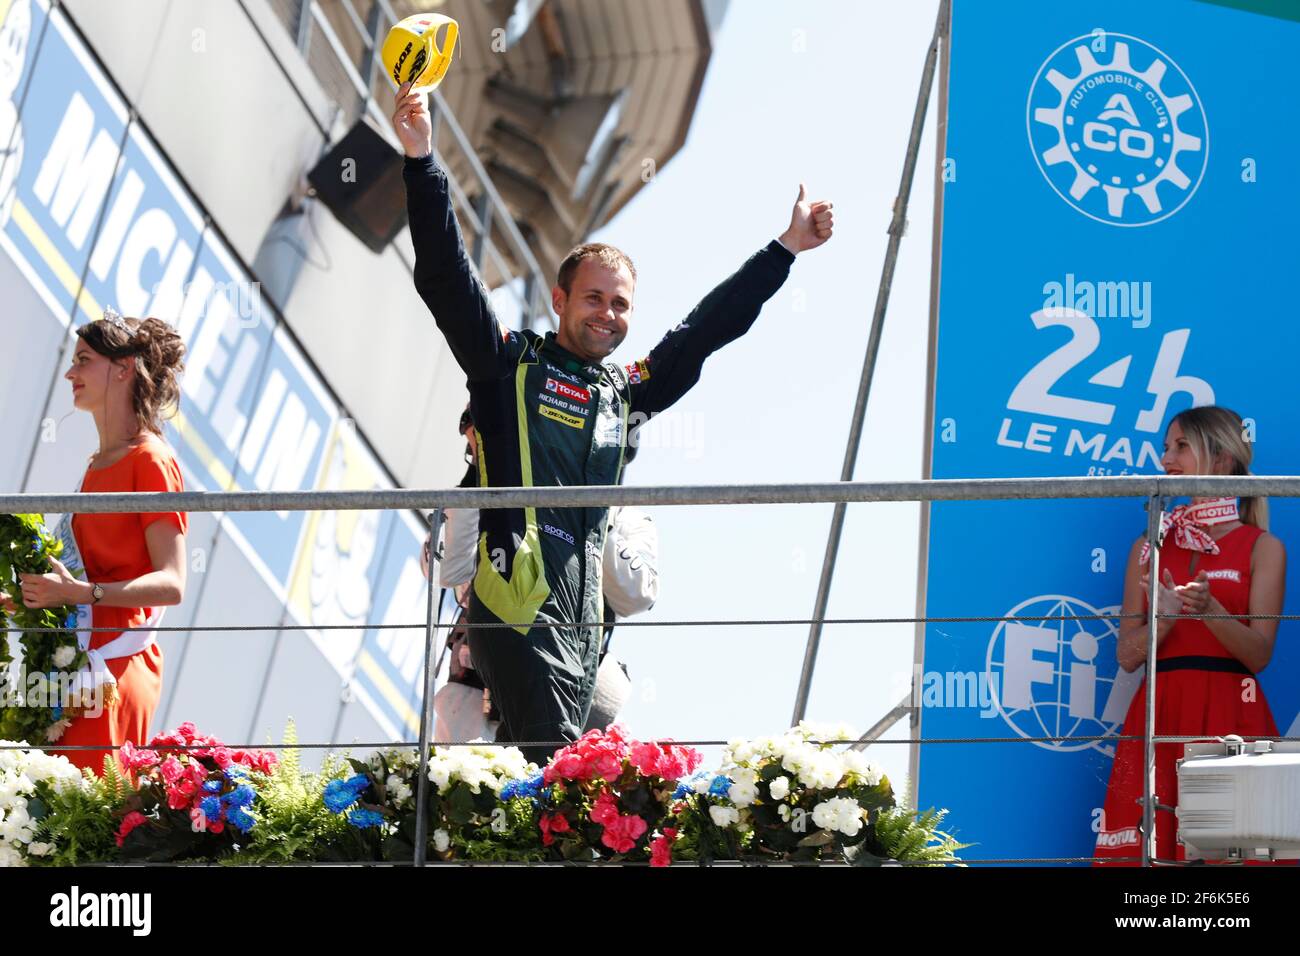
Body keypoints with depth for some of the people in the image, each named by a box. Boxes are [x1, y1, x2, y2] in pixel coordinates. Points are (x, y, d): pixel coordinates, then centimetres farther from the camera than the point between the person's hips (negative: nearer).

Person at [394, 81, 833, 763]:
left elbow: (707, 328, 28)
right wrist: (422, 163, -11)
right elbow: (445, 278, -2)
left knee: (533, 767, 3)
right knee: (554, 762, -16)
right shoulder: (510, 366, 7)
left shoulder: (626, 392, 21)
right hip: (519, 608, -6)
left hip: (583, 623, 6)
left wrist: (785, 250, 33)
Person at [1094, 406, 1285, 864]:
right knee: (1149, 847, -6)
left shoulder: (1262, 548, 6)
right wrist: (1165, 618, -12)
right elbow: (1128, 656, 8)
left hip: (1230, 718, -3)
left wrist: (1209, 610, -20)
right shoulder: (1149, 547, 15)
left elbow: (1258, 654, -3)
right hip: (1158, 718, 3)